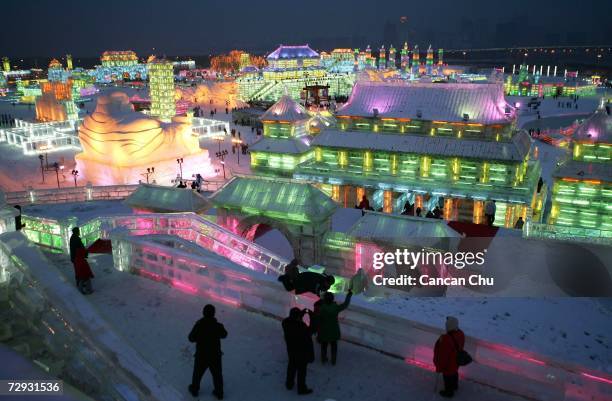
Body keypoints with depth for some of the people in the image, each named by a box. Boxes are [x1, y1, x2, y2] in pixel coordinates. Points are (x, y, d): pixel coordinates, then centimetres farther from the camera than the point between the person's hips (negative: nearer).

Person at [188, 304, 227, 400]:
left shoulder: (199, 325, -23)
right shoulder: (218, 326, -19)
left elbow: (191, 338, -9)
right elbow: (224, 335, 2)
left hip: (201, 356, 0)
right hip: (215, 355, 1)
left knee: (198, 373, 24)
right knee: (217, 374, 21)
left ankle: (194, 390, 46)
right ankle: (219, 393, 35)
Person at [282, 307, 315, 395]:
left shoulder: (285, 322, -15)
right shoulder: (301, 325, -34)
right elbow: (311, 331, -16)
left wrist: (302, 313, -3)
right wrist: (311, 317, -14)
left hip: (291, 349, 6)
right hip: (302, 351, -6)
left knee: (291, 366, 27)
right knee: (301, 369, 13)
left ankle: (289, 384, 43)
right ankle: (301, 388, 28)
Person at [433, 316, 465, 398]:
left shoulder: (446, 339, -44)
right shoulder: (460, 334, -19)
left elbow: (443, 356, -31)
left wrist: (439, 368, -15)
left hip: (448, 363, -7)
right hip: (456, 360, 7)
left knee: (448, 377, 20)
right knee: (454, 373, 32)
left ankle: (449, 392, 46)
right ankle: (454, 386, 59)